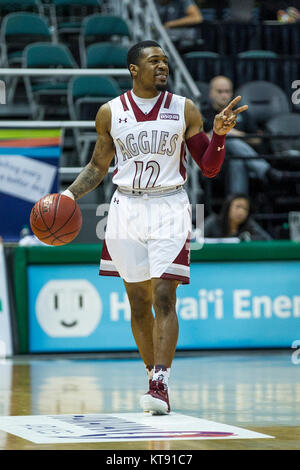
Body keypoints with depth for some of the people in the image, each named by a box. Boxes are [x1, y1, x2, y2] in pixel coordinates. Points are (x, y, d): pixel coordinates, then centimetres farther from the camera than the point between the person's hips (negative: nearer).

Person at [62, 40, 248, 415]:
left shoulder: (184, 110, 0)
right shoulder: (110, 113, 3)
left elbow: (209, 168, 2)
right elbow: (98, 167, 15)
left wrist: (219, 133, -15)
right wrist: (69, 194, 1)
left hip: (169, 209, -2)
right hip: (127, 208, 2)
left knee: (164, 299, -13)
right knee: (138, 302, 8)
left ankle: (160, 385, -18)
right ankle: (155, 376, 21)